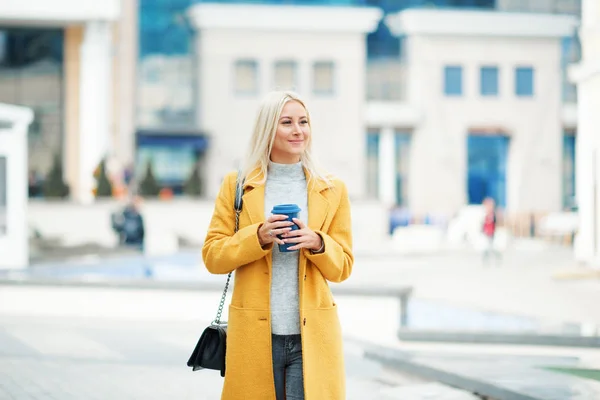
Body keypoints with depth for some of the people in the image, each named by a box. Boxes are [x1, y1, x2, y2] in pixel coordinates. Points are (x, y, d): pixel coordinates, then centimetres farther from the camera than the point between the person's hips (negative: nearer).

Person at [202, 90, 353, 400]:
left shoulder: (332, 190, 8)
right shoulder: (236, 185, 6)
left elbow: (342, 267, 8)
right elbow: (212, 256, 2)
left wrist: (317, 243, -12)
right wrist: (259, 237, -13)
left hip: (311, 337, 0)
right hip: (255, 336, 0)